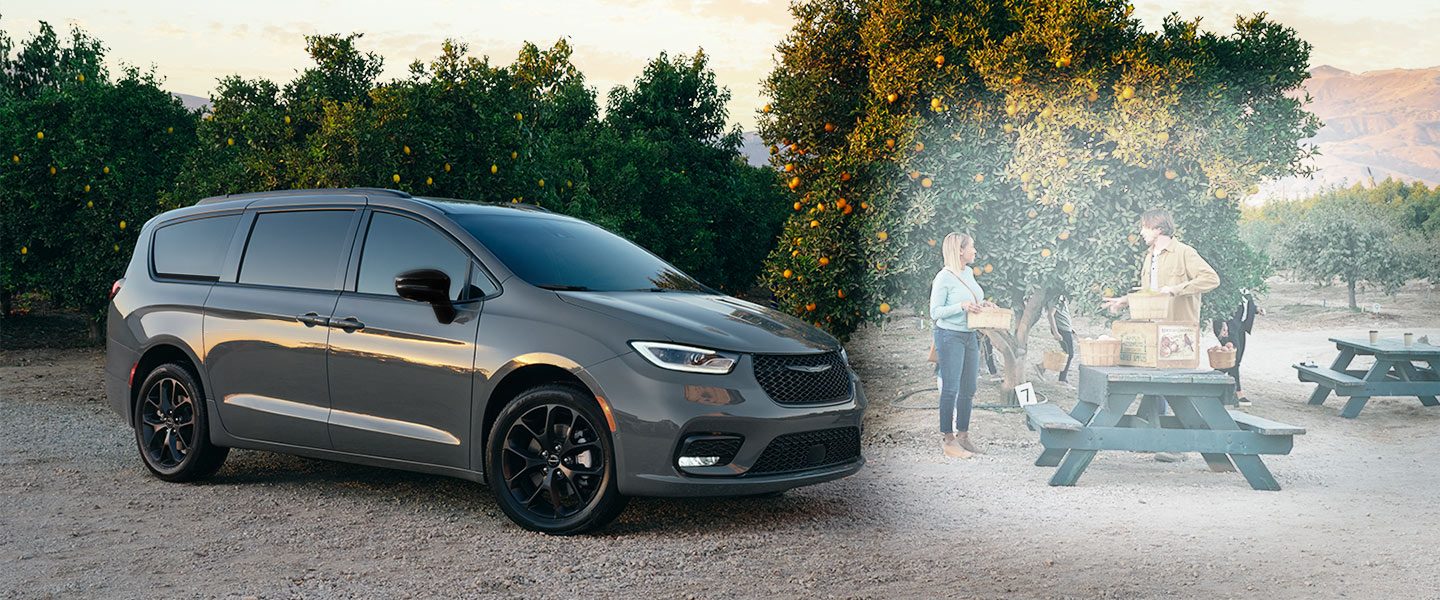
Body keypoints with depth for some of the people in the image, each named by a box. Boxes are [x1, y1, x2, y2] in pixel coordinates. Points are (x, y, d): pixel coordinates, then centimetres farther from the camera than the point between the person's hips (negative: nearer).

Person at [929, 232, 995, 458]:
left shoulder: (968, 273, 11)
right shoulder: (944, 278, -13)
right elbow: (935, 312, -13)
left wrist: (982, 305, 4)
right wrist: (962, 307, -23)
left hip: (971, 336, 8)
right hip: (950, 337, -8)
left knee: (969, 389, 10)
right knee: (951, 389, -4)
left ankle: (963, 435, 21)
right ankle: (948, 439, 2)